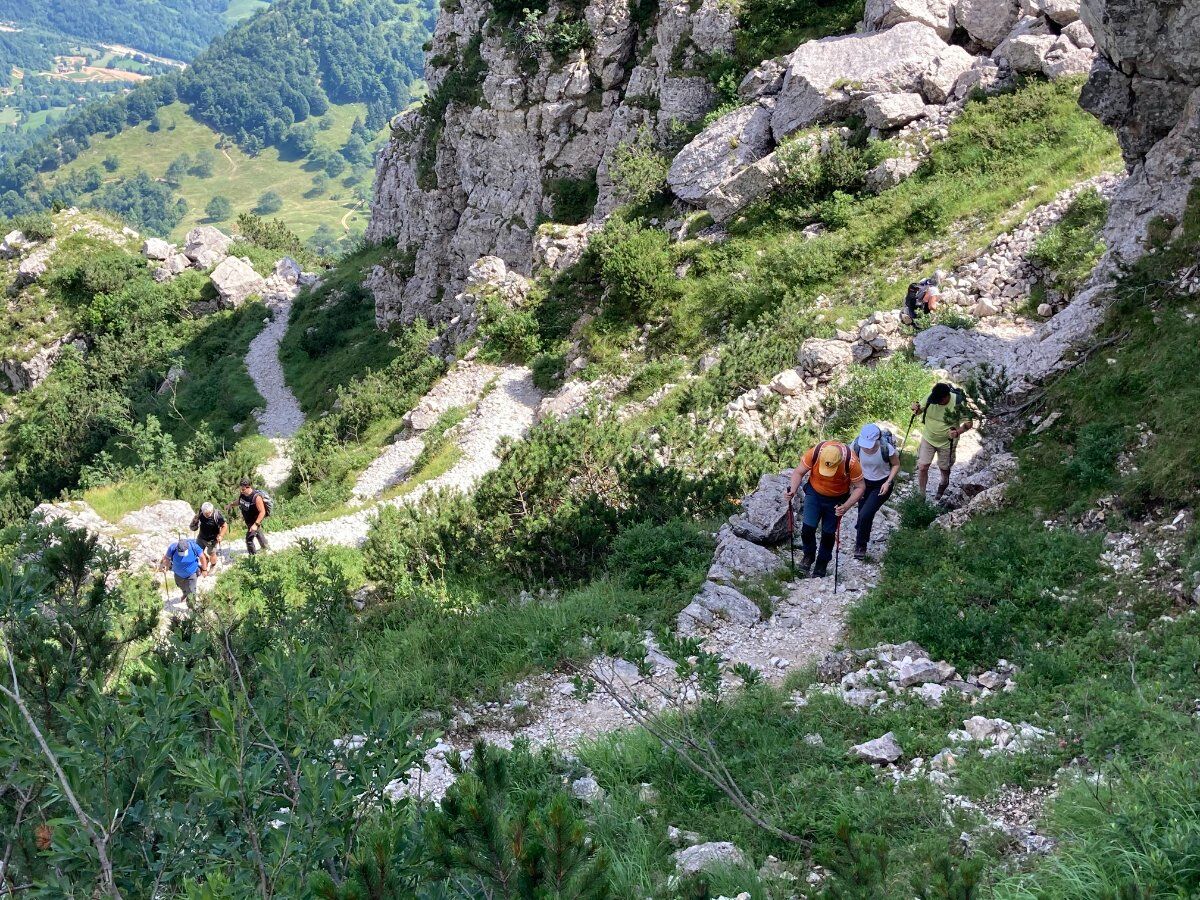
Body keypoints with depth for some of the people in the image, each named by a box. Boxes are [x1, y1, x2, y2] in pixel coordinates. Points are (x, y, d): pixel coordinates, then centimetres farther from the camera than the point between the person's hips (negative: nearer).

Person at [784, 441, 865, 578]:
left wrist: (846, 506, -34)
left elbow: (860, 487, -20)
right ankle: (809, 555, 22)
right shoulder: (814, 453, -30)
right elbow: (799, 472, -14)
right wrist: (792, 491, -31)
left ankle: (821, 566, 33)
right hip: (814, 493, 1)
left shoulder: (851, 461, -33)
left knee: (828, 533, 9)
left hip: (837, 499, -1)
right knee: (808, 528, -9)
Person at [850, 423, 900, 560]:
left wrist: (888, 483, -19)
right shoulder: (856, 445, -23)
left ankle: (861, 546, 13)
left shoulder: (886, 448, -30)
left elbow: (896, 465, -11)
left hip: (882, 485, -3)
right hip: (864, 482, 3)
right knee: (862, 513, 16)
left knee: (865, 514, -11)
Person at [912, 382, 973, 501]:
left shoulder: (958, 403, -27)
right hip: (928, 438, 2)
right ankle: (921, 495, 16)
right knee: (922, 468, -3)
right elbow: (921, 410, -2)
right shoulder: (930, 397, -20)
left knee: (944, 469, 18)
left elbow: (969, 423, -18)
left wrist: (957, 432, -37)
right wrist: (916, 409, -27)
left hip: (946, 442, -1)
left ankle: (944, 483, 53)